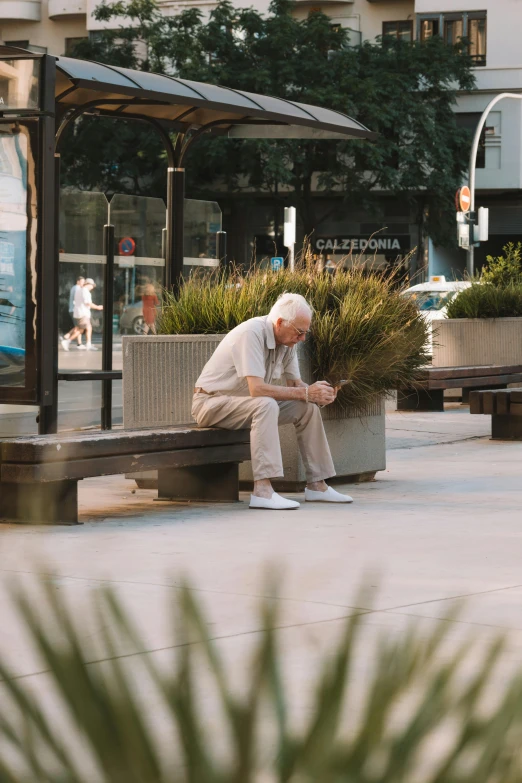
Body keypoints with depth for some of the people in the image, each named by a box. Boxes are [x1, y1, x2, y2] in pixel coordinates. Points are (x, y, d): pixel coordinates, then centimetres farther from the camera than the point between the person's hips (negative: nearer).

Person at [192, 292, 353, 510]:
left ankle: (316, 485, 5)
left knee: (308, 408, -2)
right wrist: (305, 393, -30)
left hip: (246, 401, 9)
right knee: (266, 405, -35)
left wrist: (316, 391, -17)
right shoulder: (251, 334, -27)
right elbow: (257, 388, -35)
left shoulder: (288, 340, -1)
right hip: (211, 403, -9)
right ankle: (262, 491, -40)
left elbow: (294, 384, 6)